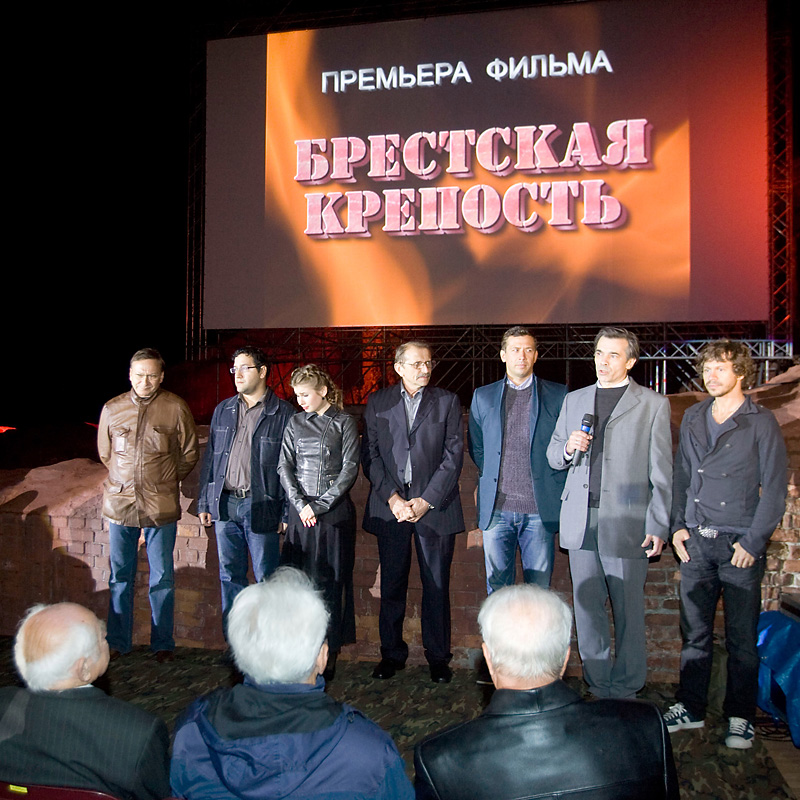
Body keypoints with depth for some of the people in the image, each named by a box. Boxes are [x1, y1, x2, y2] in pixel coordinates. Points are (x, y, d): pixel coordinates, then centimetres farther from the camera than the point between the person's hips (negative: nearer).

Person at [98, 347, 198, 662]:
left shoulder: (175, 408, -3)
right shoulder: (112, 409, 4)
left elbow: (189, 454, 7)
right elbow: (105, 453, 18)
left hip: (161, 506, -2)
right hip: (120, 503, 2)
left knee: (162, 578, 4)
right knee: (120, 577, 9)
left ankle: (162, 644, 16)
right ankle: (118, 643, 22)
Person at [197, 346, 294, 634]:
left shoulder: (283, 413, -3)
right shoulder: (223, 410, 13)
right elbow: (210, 458, 15)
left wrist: (288, 513, -9)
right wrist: (204, 502, 10)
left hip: (262, 508, -5)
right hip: (225, 505, 5)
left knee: (267, 578, 2)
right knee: (230, 576, 11)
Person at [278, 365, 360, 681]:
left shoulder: (344, 423, 1)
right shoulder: (295, 423, 11)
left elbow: (350, 469, -5)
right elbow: (284, 466, 7)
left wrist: (321, 505, -11)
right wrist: (301, 504, -7)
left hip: (334, 510, -3)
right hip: (300, 509, 3)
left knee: (330, 582, -1)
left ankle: (328, 654, 7)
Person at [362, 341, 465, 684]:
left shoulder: (447, 401, 7)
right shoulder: (377, 402, 9)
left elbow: (454, 455, 0)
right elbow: (370, 455, 3)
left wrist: (426, 500, -8)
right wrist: (392, 498, -8)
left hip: (434, 505, -1)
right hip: (390, 505, 1)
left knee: (437, 585, 4)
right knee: (392, 585, 8)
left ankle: (438, 657, 18)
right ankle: (392, 653, 23)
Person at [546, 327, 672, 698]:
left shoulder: (653, 404, 2)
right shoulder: (574, 400, 14)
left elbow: (661, 472, 0)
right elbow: (553, 457, 18)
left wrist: (658, 526, -6)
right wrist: (568, 447, -5)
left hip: (626, 522, -4)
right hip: (580, 521, 4)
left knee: (628, 610, 4)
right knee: (586, 608, 10)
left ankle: (625, 689, 20)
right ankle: (598, 686, 24)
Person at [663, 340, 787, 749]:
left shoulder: (761, 422, -3)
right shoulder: (692, 418, 10)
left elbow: (775, 488, -5)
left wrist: (752, 542, -9)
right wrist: (678, 525, 6)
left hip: (740, 544, -4)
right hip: (695, 541, 4)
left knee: (742, 637, 6)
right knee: (694, 631, 10)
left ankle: (740, 716, 20)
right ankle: (689, 708, 22)